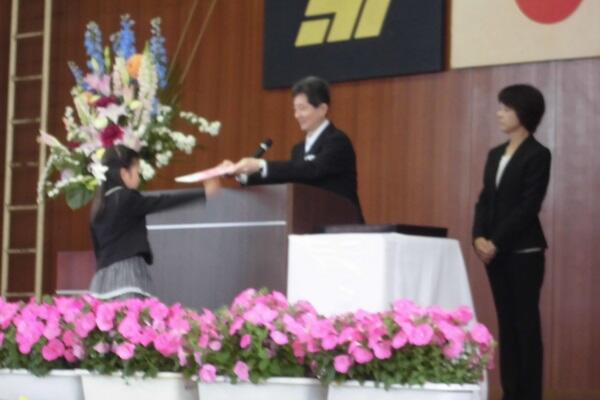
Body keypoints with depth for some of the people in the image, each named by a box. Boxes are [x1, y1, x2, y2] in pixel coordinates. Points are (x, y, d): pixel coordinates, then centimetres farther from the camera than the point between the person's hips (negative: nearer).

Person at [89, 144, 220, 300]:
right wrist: (203, 192, -3)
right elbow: (162, 202, -7)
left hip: (104, 274, 8)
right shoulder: (127, 198, -7)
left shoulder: (101, 203, 15)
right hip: (126, 271, -8)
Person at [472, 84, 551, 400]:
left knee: (526, 323, -4)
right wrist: (479, 237, -5)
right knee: (506, 323, 7)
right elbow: (485, 199, 12)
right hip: (495, 252, 7)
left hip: (523, 251, -7)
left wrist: (496, 243, -16)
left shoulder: (538, 155, -7)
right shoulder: (495, 154, 15)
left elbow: (528, 206, -14)